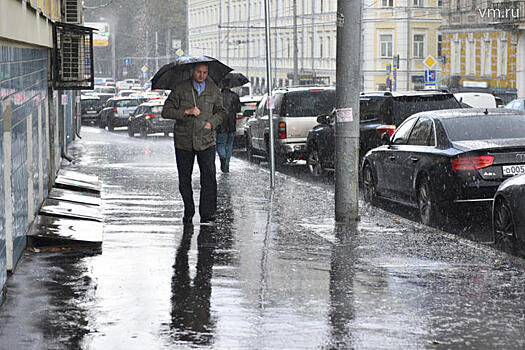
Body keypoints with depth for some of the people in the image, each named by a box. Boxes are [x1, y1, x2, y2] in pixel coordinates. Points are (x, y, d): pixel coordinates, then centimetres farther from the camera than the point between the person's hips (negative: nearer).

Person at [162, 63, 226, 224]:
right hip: (184, 141, 0)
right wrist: (186, 112, -17)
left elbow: (220, 111, 18)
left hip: (206, 140, 0)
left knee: (208, 175, -13)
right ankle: (188, 212, 20)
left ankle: (207, 213, -10)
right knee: (184, 178, 5)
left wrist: (211, 123, -1)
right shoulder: (180, 89, -1)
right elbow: (166, 112, -5)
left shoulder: (214, 90, 7)